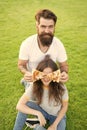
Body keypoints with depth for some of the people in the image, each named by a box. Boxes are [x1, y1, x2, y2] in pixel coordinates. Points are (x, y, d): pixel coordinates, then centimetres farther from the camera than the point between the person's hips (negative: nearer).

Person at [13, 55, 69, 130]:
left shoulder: (61, 88, -26)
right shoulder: (34, 87, -24)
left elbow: (65, 106, -9)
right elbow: (19, 106, -29)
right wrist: (38, 113, -40)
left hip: (58, 116, 0)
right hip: (42, 113, 0)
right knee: (27, 104, -29)